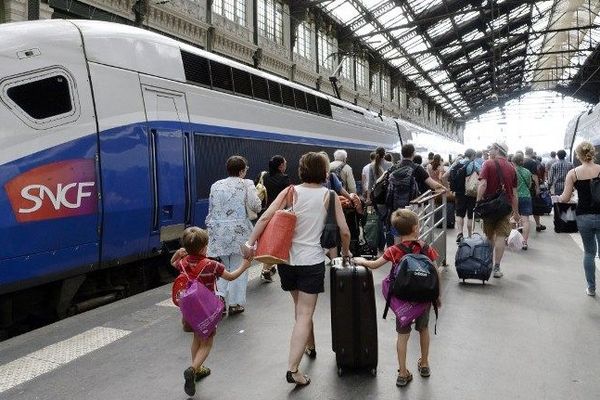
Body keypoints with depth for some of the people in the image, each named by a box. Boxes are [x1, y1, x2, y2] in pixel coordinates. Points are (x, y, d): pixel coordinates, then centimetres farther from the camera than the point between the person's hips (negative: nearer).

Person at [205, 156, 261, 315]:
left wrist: (210, 227, 22)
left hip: (218, 231, 4)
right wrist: (257, 193, 10)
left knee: (222, 267, 13)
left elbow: (211, 209, 12)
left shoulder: (215, 186, 9)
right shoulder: (246, 184, -4)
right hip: (239, 231, -3)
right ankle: (235, 303, 13)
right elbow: (255, 207, -8)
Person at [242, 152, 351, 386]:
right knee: (304, 314, 0)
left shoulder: (290, 192, -1)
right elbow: (344, 231, -3)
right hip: (312, 261, -3)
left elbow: (265, 218, -12)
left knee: (300, 308, 23)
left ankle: (309, 347, 43)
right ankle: (293, 369, -7)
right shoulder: (330, 196, -2)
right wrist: (345, 252, 14)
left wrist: (250, 242, -8)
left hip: (287, 259, 3)